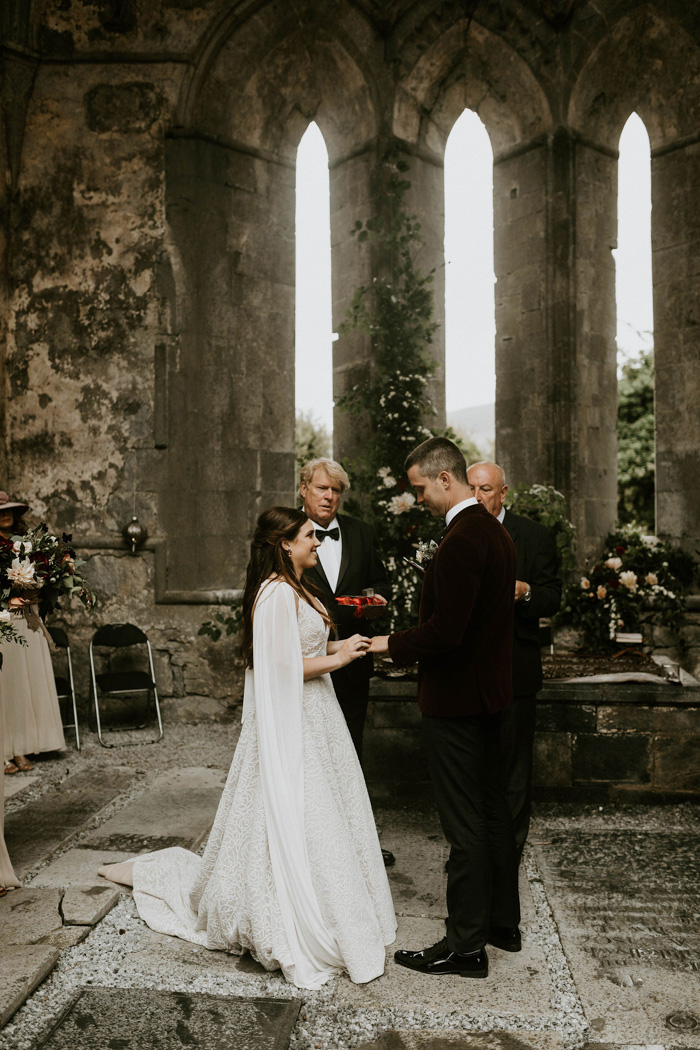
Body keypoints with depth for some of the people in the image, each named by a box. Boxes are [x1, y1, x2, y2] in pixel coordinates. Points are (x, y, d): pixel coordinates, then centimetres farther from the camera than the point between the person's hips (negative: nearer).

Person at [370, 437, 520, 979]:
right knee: (493, 810, 20)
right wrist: (411, 638, 13)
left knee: (465, 826, 3)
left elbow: (444, 632, -27)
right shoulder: (496, 532, 8)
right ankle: (503, 922, 36)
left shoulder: (461, 541, -23)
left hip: (455, 700, -10)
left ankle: (466, 945, 18)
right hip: (489, 691, 10)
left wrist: (393, 644, -11)